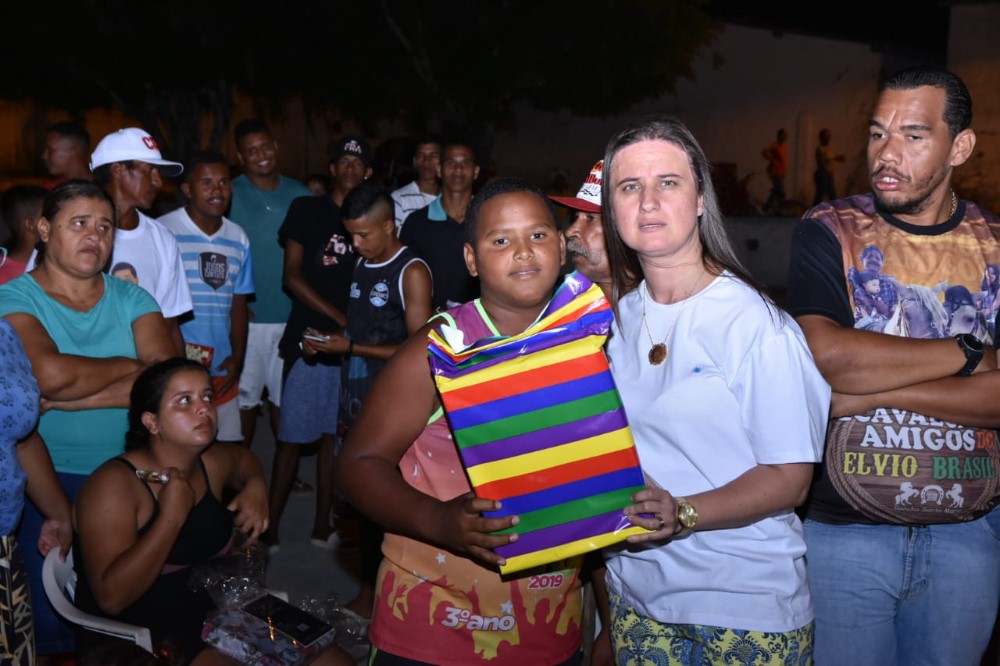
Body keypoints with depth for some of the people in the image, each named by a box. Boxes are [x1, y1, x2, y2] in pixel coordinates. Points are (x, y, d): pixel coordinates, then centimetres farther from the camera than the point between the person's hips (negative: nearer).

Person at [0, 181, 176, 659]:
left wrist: (62, 400, -19)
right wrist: (132, 365, -11)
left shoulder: (131, 299, 2)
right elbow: (50, 374, -25)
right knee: (47, 609, 9)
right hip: (50, 481, -2)